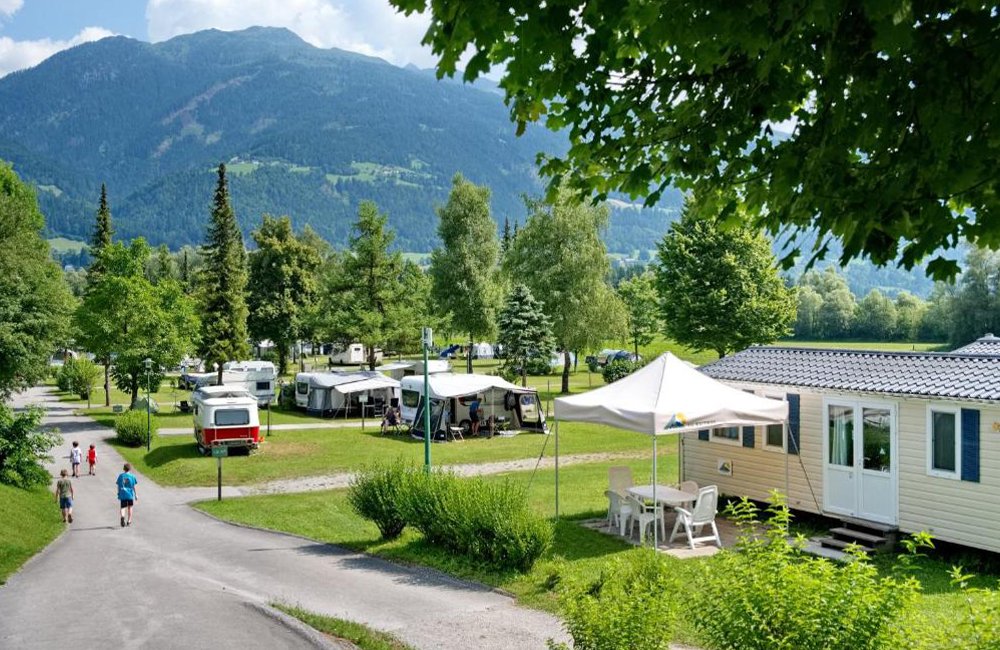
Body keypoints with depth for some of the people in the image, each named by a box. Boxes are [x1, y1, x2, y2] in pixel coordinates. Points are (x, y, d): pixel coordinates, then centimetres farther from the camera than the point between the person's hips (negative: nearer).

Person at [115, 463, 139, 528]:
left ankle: (122, 516, -27)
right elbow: (133, 487, -2)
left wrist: (118, 494, 13)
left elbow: (118, 485, 3)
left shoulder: (121, 476, 0)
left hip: (122, 495, 0)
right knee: (130, 507, 15)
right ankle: (129, 521, 19)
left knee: (123, 507, 3)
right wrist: (135, 495, 7)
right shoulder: (132, 476, -4)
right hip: (130, 495, 0)